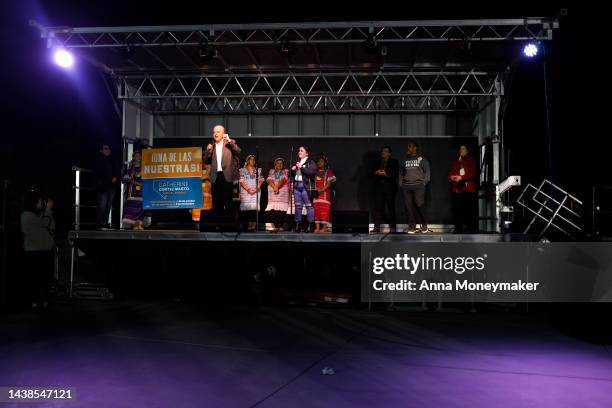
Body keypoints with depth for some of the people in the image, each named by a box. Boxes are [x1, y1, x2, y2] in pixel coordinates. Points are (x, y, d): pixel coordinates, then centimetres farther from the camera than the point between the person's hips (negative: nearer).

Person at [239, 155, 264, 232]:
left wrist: (256, 189, -8)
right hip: (245, 192, -1)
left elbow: (260, 180, 10)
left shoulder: (258, 170, 19)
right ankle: (247, 226, -11)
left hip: (256, 192, 1)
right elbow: (241, 181, 1)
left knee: (254, 207, -12)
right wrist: (248, 189, -11)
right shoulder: (242, 170, 12)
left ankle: (253, 226, -15)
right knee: (246, 208, -11)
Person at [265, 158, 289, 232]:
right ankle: (275, 226, -3)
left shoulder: (286, 171, 15)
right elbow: (269, 180, 5)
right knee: (271, 211, -10)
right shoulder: (271, 171, 22)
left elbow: (283, 180, -2)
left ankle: (280, 226, -8)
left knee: (281, 211, -14)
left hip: (283, 193, -2)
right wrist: (274, 187, -13)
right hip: (272, 193, 2)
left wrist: (277, 187, -16)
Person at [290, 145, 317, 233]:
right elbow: (292, 175, 28)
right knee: (298, 206, 7)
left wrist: (301, 168, -17)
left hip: (306, 186, -7)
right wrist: (292, 170, 6)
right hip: (297, 185, 7)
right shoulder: (297, 162, 22)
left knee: (309, 206, -7)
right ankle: (298, 224, 12)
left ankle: (310, 225, -5)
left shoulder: (311, 162, 1)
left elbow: (312, 172, -16)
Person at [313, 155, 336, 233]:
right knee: (316, 211, 2)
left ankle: (325, 227, -8)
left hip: (325, 194, -5)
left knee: (324, 211, -10)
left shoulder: (328, 172, 4)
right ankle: (317, 227, 6)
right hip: (316, 194, 5)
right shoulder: (315, 172, 19)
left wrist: (322, 190, -16)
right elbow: (313, 182, 17)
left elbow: (329, 183, -5)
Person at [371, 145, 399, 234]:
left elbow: (396, 174, -4)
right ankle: (377, 227, 0)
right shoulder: (377, 162, 19)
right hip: (379, 188, 3)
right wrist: (376, 173, -9)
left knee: (390, 207, -2)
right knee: (378, 207, -2)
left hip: (390, 188, -3)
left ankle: (392, 227, 3)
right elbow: (372, 173, 13)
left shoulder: (394, 162, 8)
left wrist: (386, 174, -17)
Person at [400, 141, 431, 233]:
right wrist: (401, 183, 10)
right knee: (408, 206, -2)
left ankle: (424, 224, 3)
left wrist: (424, 182, -4)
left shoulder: (422, 159, 8)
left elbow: (427, 172, 5)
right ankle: (412, 226, 3)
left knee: (419, 204, -13)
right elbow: (402, 172, 23)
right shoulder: (405, 159, 19)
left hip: (418, 185, -4)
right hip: (406, 186, 4)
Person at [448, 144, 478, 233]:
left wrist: (461, 177, -16)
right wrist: (452, 177, -7)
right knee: (457, 210, 3)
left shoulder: (471, 160, 6)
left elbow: (473, 173, -6)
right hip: (457, 189, 4)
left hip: (468, 189, -4)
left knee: (469, 210, -8)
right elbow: (450, 173, 17)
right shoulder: (456, 162, 20)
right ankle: (458, 230, 10)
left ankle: (471, 230, -3)